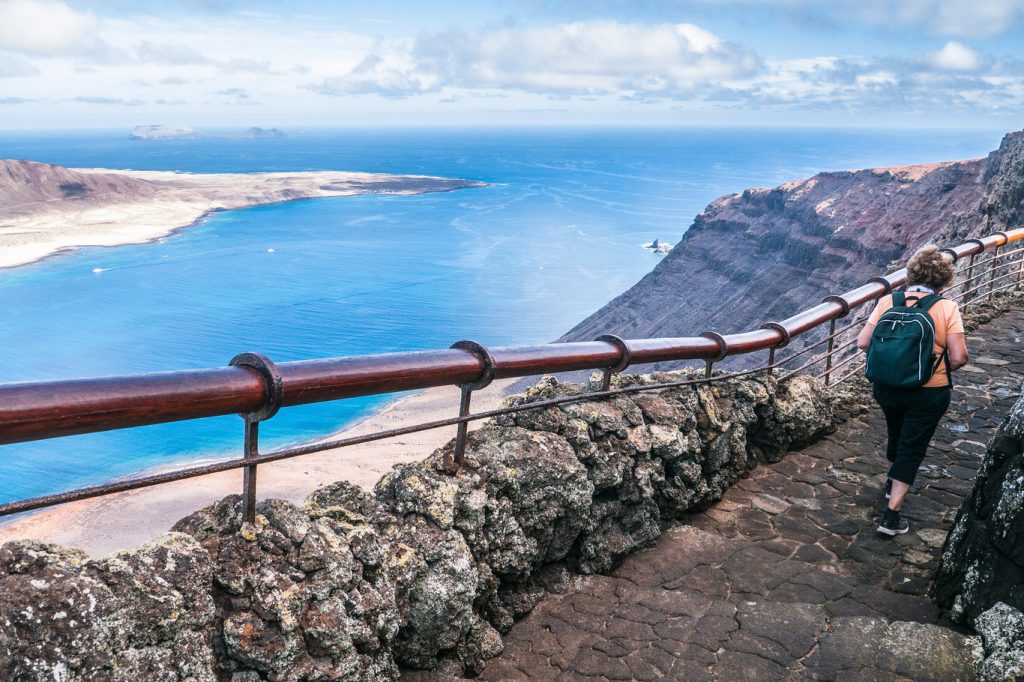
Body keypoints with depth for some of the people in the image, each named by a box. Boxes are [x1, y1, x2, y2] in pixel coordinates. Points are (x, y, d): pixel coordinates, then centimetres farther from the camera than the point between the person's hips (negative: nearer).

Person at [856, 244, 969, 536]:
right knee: (912, 449, 7)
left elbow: (863, 342, -9)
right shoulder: (947, 308, -12)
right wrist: (940, 366, 5)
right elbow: (959, 357, -16)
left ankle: (893, 483, 51)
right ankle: (891, 516, 6)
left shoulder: (888, 301, -6)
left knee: (897, 435, 28)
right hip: (929, 392, -3)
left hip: (887, 387, 3)